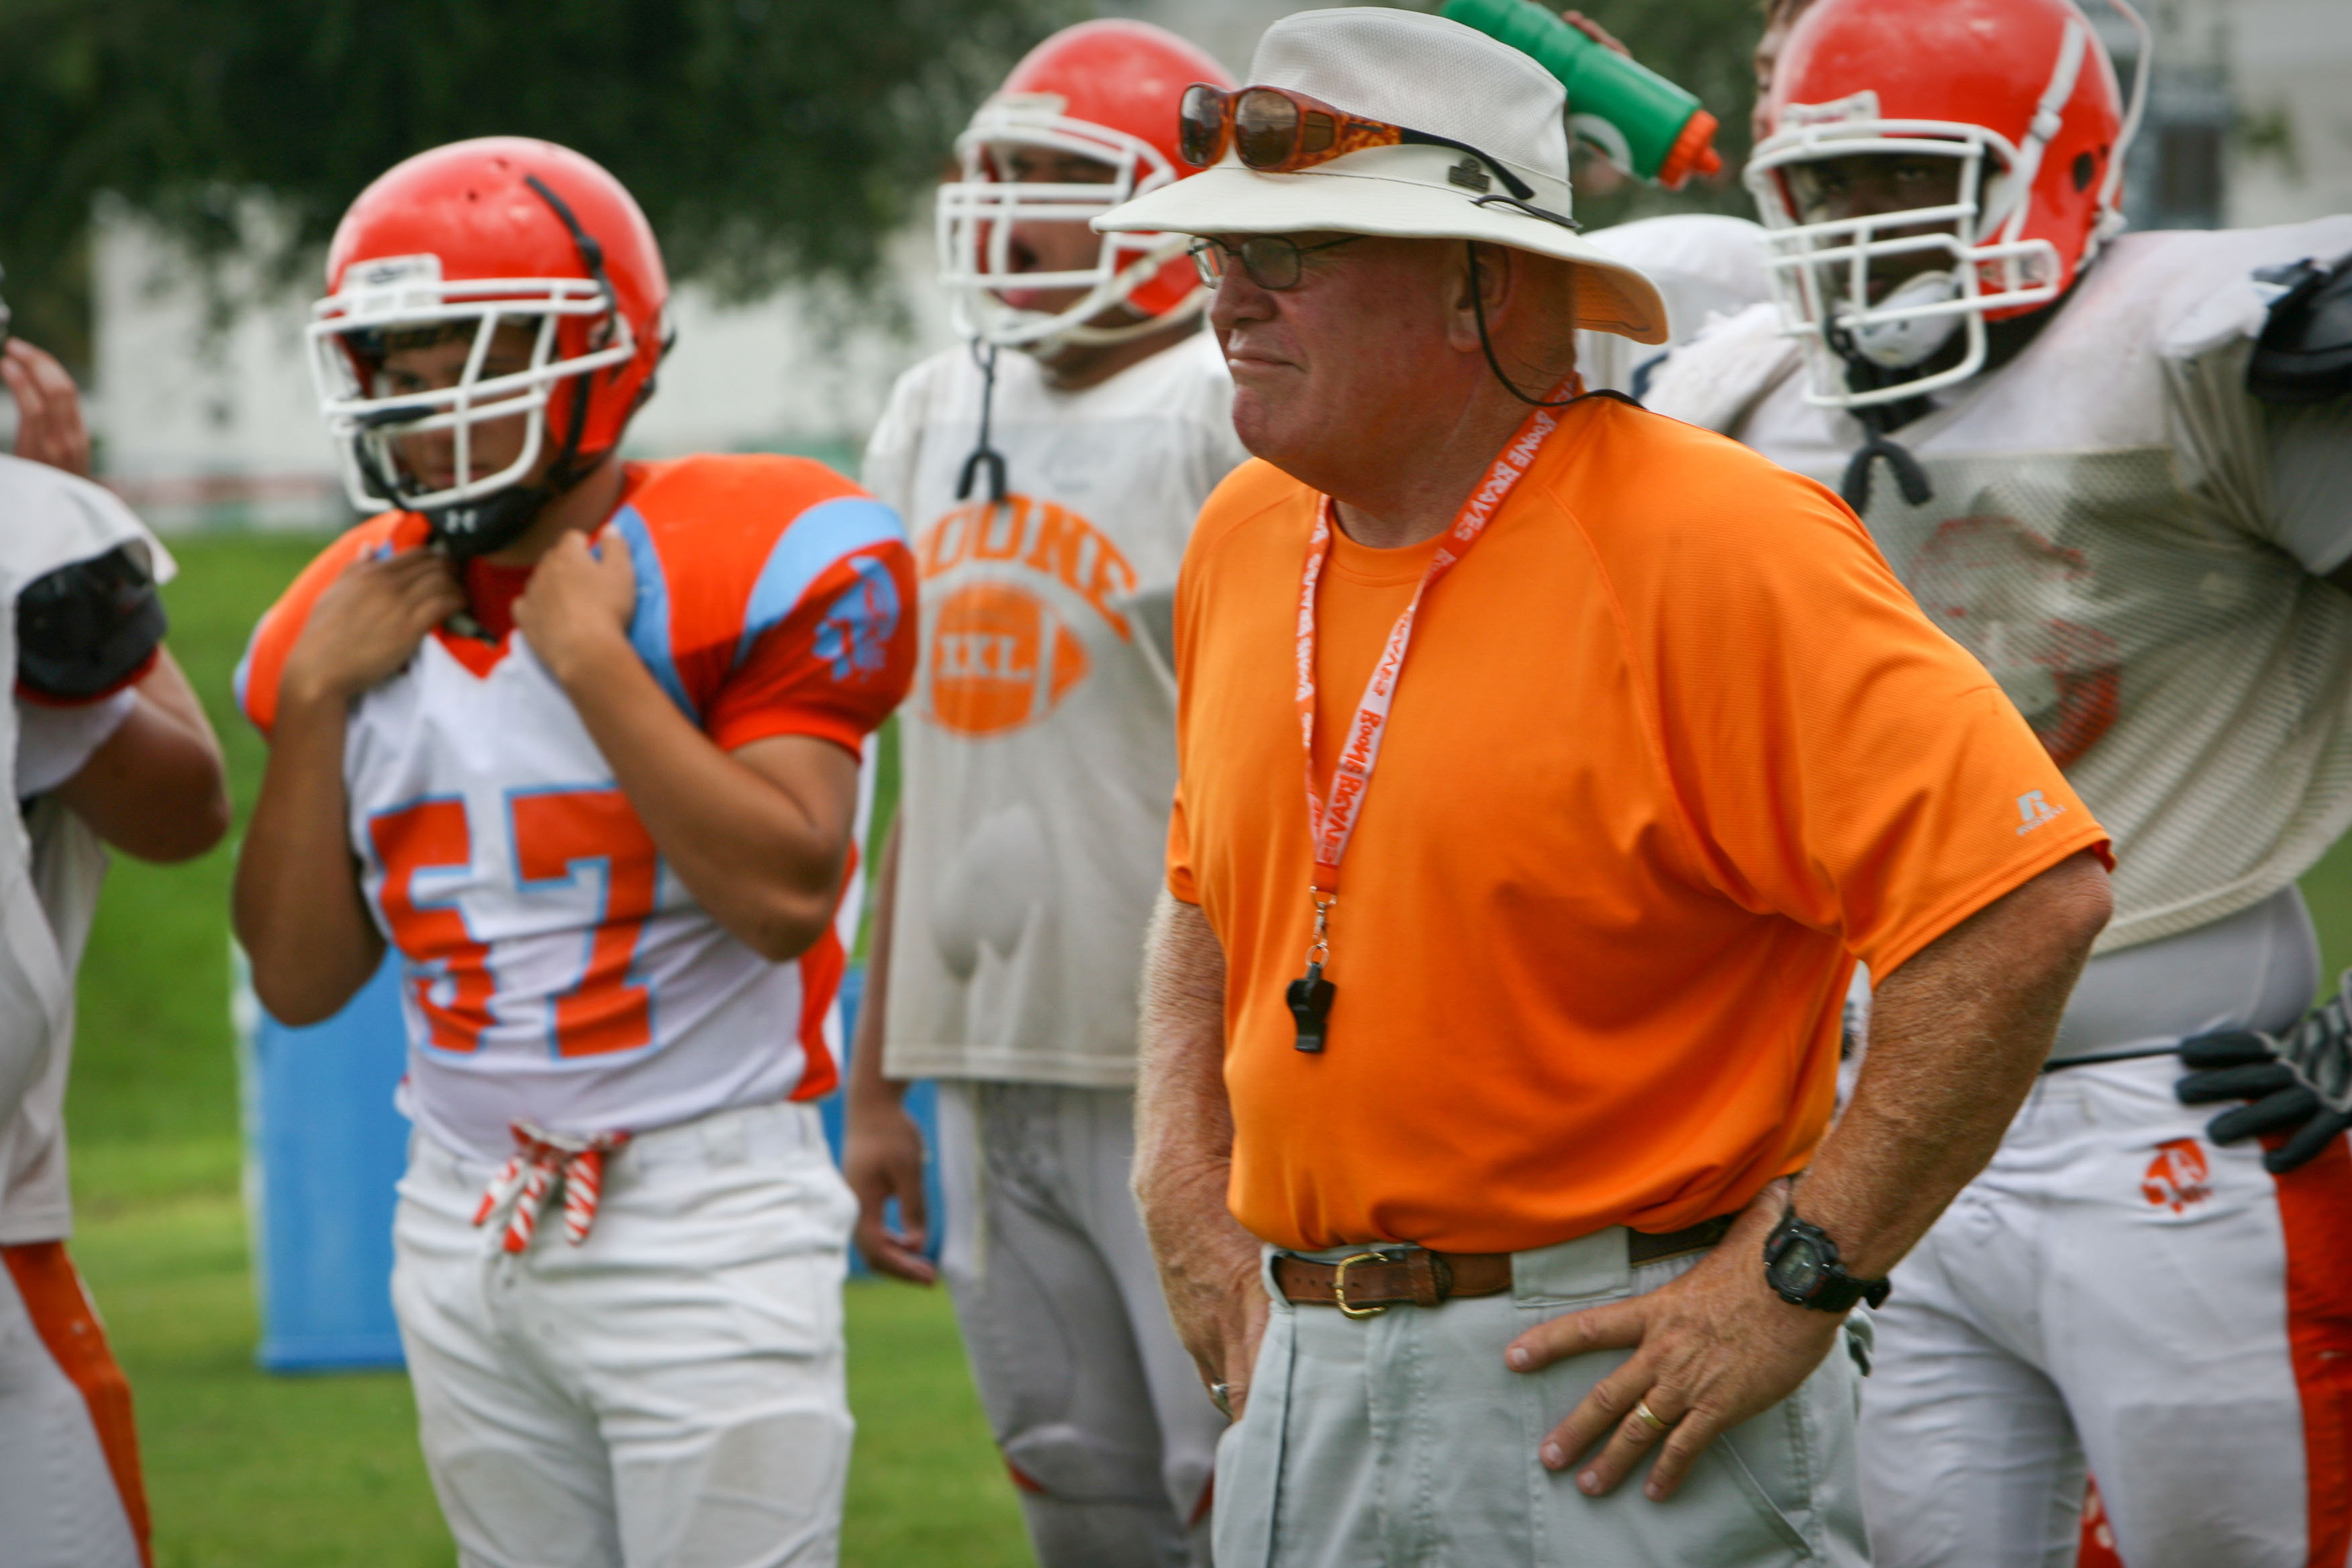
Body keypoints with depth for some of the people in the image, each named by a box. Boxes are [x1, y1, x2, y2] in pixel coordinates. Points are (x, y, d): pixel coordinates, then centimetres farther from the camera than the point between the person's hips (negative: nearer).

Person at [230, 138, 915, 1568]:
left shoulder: (754, 562, -9)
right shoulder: (357, 614, 8)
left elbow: (787, 894, -20)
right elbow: (299, 980, 8)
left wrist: (593, 659, -18)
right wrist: (312, 704, -1)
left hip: (708, 1218, -6)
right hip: (466, 1224, 6)